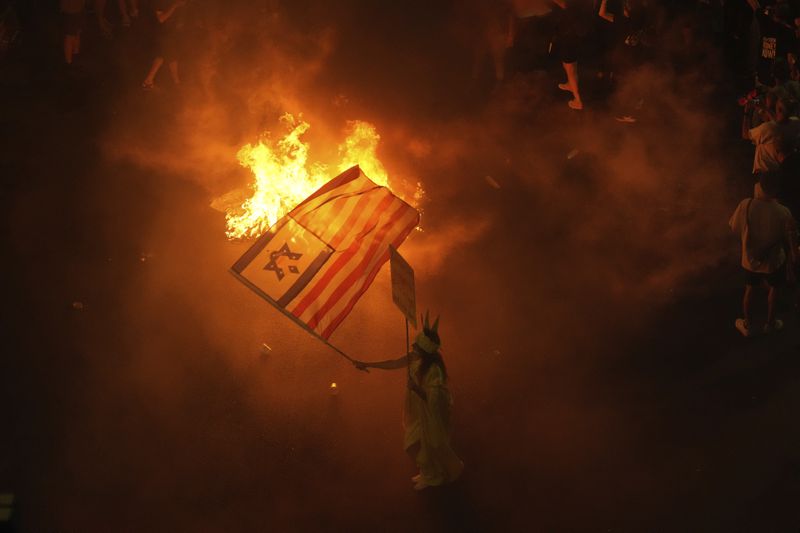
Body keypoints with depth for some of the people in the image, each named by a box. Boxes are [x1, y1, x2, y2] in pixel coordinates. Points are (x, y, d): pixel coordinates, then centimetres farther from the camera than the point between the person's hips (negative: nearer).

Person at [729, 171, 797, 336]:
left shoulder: (746, 205, -27)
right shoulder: (783, 213, -29)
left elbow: (734, 227, -8)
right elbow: (791, 243, -16)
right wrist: (791, 265, 1)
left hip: (750, 258, 1)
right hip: (773, 261, -1)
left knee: (749, 289, 28)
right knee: (773, 289, 28)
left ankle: (747, 325, 45)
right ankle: (770, 323, 48)